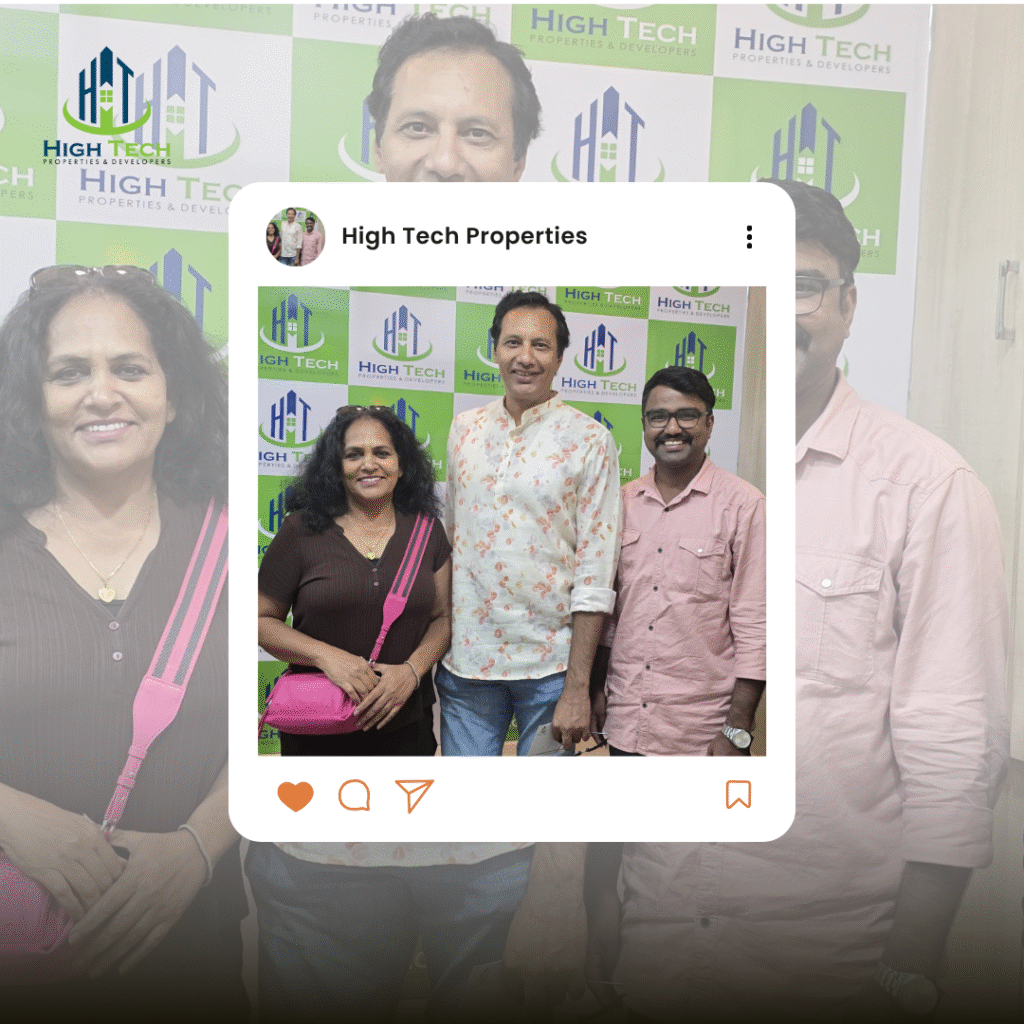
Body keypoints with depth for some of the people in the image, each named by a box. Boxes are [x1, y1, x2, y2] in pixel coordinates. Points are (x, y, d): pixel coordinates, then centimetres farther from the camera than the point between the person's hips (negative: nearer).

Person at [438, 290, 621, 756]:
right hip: (465, 661, 4)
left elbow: (595, 572, -9)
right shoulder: (464, 429, 5)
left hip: (550, 665, -3)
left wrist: (578, 687, -11)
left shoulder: (589, 440, -7)